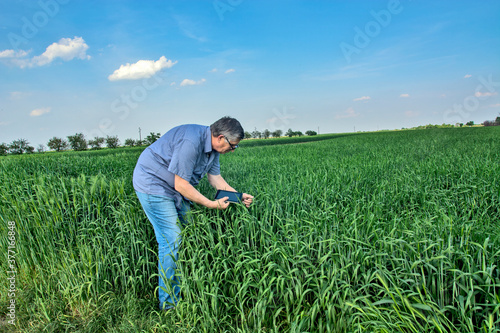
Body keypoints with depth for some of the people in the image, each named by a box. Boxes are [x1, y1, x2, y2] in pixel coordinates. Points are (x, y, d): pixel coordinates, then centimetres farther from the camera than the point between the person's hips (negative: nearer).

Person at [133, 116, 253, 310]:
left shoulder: (212, 146, 0)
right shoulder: (190, 142, -31)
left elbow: (216, 179, 7)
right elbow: (181, 185, -28)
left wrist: (239, 197, -2)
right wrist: (211, 204, -22)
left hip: (174, 188, 10)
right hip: (153, 184, -9)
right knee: (171, 240, -10)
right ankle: (169, 304, 4)